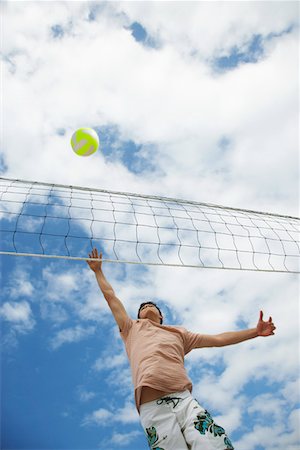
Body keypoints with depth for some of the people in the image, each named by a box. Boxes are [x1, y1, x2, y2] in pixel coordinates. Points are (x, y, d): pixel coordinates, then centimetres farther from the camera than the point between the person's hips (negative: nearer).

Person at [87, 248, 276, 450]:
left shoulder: (179, 332, 28)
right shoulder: (132, 329, 23)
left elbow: (218, 339, 29)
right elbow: (110, 296, 28)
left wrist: (255, 331, 28)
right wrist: (98, 270, 37)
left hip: (186, 401, 2)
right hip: (153, 408, -2)